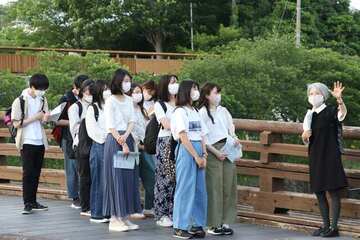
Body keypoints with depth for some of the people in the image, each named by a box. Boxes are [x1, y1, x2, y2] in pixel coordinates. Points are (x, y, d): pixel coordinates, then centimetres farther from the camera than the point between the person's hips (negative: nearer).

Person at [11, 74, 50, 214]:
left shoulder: (42, 100, 8)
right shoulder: (20, 101, -9)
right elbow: (16, 124, -12)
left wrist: (45, 118, -8)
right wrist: (34, 118, -15)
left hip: (40, 142, 6)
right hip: (27, 142, -6)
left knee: (36, 173, 8)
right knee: (28, 173, -6)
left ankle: (33, 202, 14)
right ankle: (27, 204, -3)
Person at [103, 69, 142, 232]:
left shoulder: (129, 100, 13)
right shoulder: (111, 101, -7)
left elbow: (132, 121, 7)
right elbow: (111, 126, -11)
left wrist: (126, 136, -11)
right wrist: (122, 144, -15)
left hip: (128, 139, 7)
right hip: (114, 140, -7)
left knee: (129, 178, 5)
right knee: (116, 179, -6)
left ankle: (125, 217, 10)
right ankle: (115, 219, -3)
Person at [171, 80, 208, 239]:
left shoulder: (195, 112, 18)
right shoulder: (180, 112, -6)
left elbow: (202, 136, 14)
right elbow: (183, 137, -13)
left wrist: (204, 155, 2)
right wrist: (196, 156, -15)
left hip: (199, 151, 8)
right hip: (186, 151, -8)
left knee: (200, 189, 6)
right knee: (185, 188, -6)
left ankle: (197, 225, 12)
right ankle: (180, 227, -2)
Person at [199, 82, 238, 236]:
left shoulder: (223, 110, 14)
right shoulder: (202, 113, -3)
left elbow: (231, 126, 20)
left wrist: (233, 137, -2)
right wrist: (215, 152, -13)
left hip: (228, 150, 6)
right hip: (213, 151, -6)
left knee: (228, 187, 4)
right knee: (215, 187, -6)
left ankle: (225, 222, 11)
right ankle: (213, 224, 0)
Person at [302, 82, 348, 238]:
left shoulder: (331, 111, -6)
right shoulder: (309, 115, 11)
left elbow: (343, 113, -31)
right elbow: (305, 140, 18)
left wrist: (339, 99, -50)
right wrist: (305, 134, -6)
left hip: (330, 156, -6)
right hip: (315, 157, 6)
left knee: (333, 192, -5)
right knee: (318, 192, 9)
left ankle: (334, 227, -2)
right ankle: (325, 225, 19)